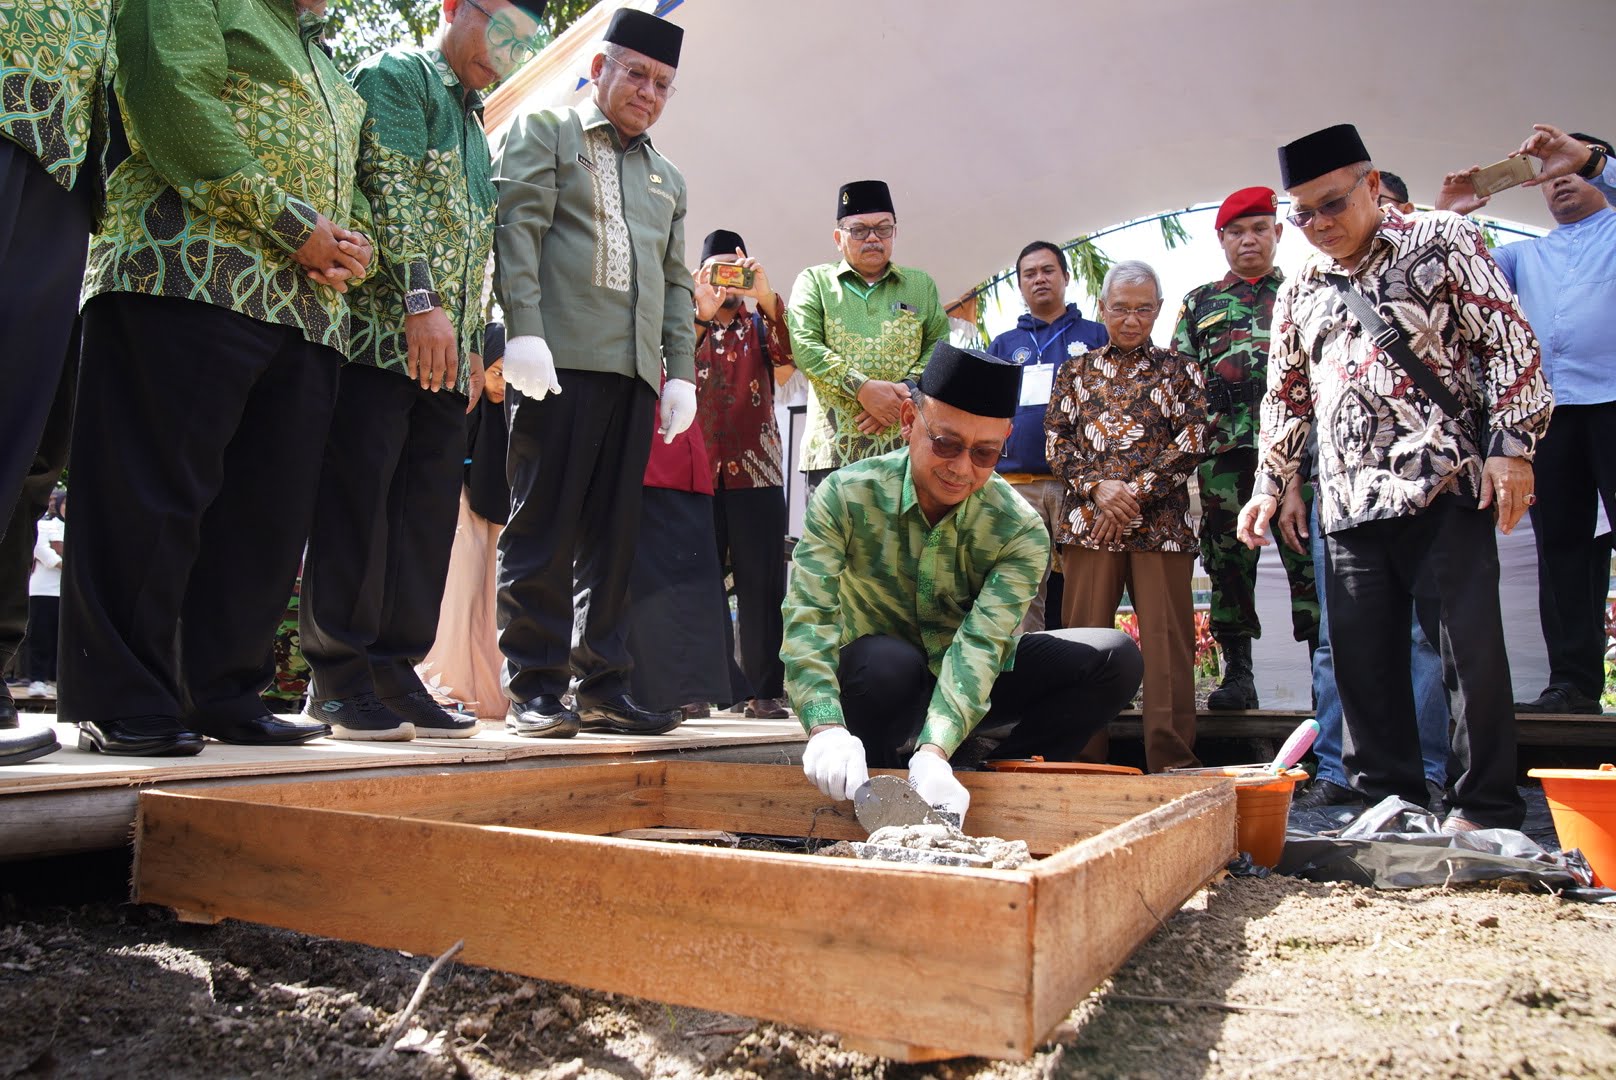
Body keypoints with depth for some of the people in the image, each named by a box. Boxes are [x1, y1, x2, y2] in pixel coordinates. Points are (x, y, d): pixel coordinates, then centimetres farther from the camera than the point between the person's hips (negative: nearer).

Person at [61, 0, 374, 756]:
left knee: (270, 512, 2)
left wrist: (354, 243, 3)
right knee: (152, 496, -8)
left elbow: (351, 182, 26)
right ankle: (124, 705, -3)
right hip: (192, 276, -7)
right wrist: (294, 224, -12)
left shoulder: (324, 63, 31)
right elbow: (174, 99, -8)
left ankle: (226, 697, 8)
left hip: (311, 309, 7)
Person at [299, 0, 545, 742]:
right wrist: (420, 301, -22)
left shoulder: (475, 125, 28)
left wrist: (473, 345, 16)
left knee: (426, 515, 3)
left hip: (445, 351, 8)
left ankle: (394, 673, 8)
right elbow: (390, 189, -12)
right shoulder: (396, 75, 4)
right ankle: (342, 680, 0)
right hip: (384, 332, -8)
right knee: (357, 503, -6)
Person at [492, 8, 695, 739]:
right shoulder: (542, 133, 12)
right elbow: (517, 232, -2)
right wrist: (525, 330, -15)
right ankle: (534, 690, 0)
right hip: (561, 360, -5)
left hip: (636, 372, 5)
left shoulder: (667, 179, 27)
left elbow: (676, 282, 23)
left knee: (612, 534, 4)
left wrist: (681, 370, 11)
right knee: (544, 524, -5)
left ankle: (602, 687, 9)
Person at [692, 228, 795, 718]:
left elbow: (786, 362, -7)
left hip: (755, 471, 0)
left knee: (761, 584, -2)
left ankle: (764, 689, 3)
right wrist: (701, 314, -20)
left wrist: (769, 300, -22)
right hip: (698, 470, 0)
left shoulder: (761, 326, 15)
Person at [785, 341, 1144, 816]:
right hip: (872, 688, -1)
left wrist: (934, 751, -45)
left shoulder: (1020, 530, -17)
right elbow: (807, 618, -28)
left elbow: (980, 646, -29)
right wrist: (827, 728, -46)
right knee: (889, 662, -38)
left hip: (970, 689, 2)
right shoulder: (845, 496, -19)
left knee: (1115, 659, -16)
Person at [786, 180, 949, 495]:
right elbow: (803, 345, -1)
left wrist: (907, 389, -8)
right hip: (834, 447, -2)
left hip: (908, 445, 2)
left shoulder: (921, 285, 20)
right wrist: (860, 387, -14)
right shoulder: (814, 280, 13)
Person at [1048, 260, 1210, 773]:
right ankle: (1084, 759, 7)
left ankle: (1172, 761, 2)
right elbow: (1056, 442, 8)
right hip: (1087, 520, 1)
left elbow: (1192, 442, 2)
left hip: (1160, 523, -1)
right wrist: (1097, 486, -9)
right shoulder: (1075, 370, 17)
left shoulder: (1179, 369, 13)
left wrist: (1135, 492, -10)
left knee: (1167, 643, -3)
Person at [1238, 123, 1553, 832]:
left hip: (1446, 487, -4)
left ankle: (1486, 810, 8)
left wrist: (1512, 445, -9)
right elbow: (1286, 396, 24)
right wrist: (1269, 484, 17)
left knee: (1471, 646, -4)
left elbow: (1509, 342, 0)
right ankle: (1389, 801, 15)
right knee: (1361, 657, 3)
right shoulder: (1299, 292, 18)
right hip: (1349, 502, 5)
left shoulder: (1441, 241, 6)